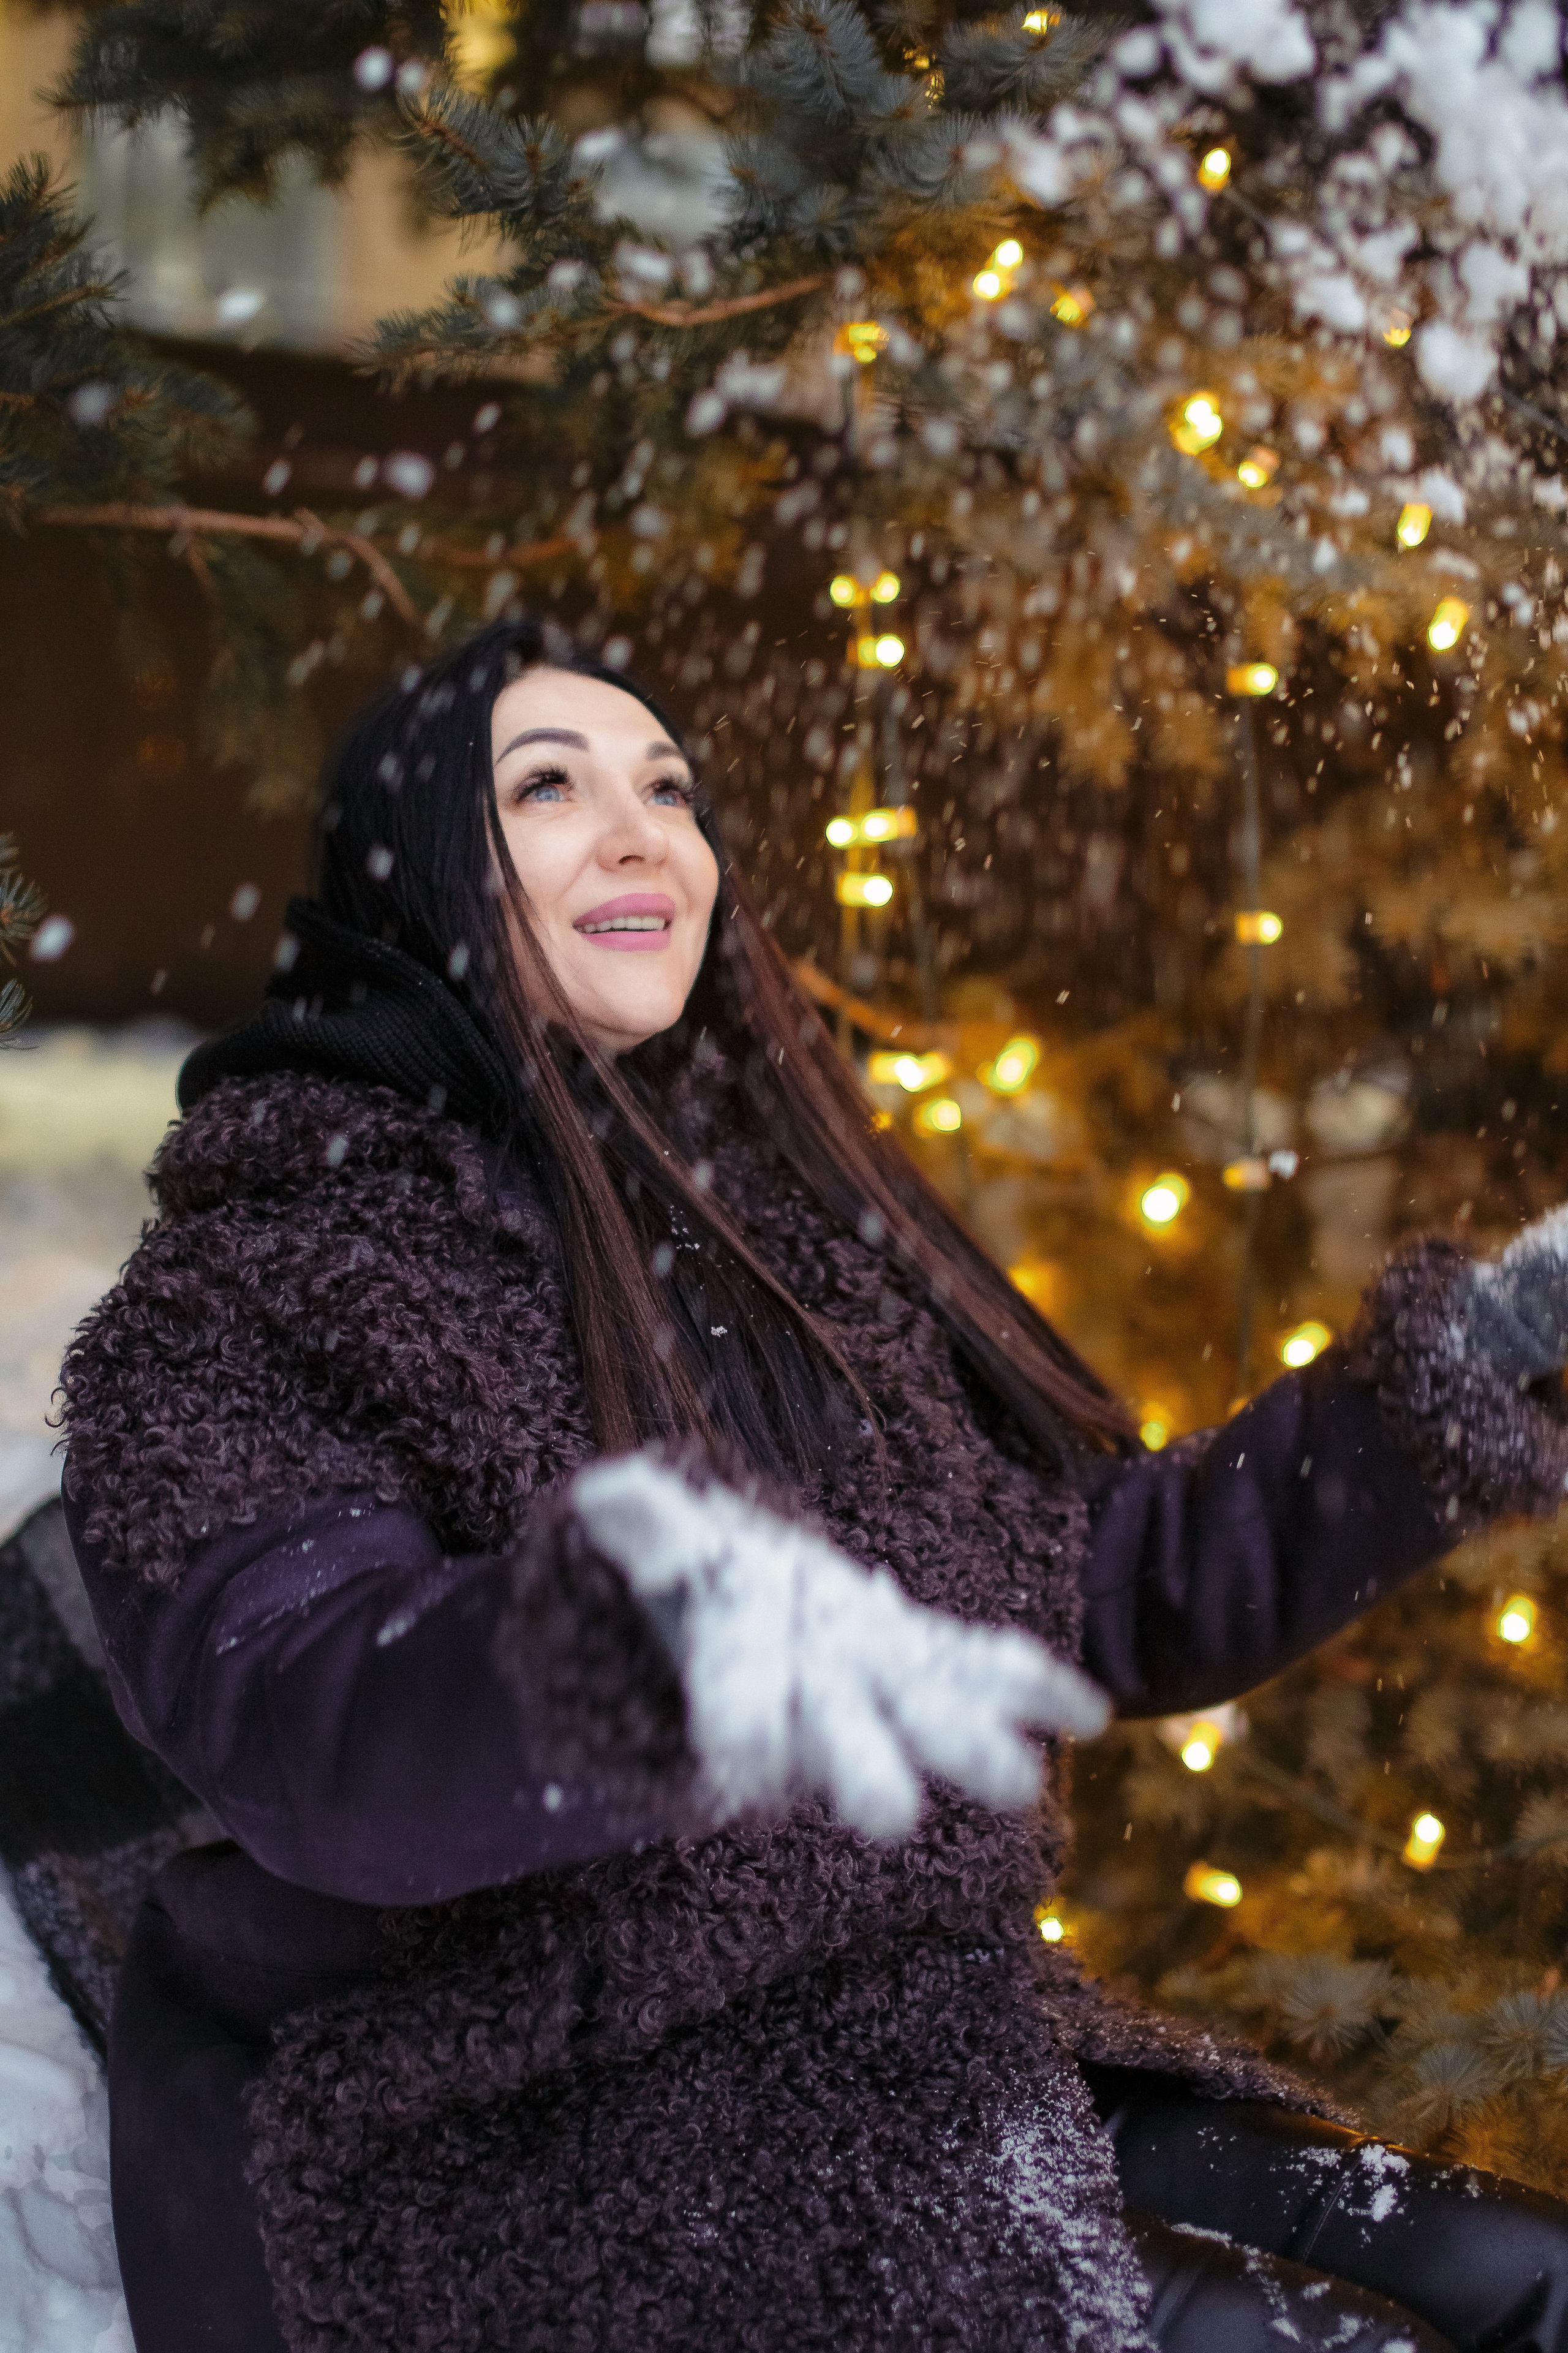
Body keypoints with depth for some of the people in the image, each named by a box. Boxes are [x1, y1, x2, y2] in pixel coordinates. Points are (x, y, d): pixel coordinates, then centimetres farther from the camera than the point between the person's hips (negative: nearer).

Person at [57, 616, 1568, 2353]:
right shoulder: (245, 1296, -6)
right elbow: (297, 1723, -24)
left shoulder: (796, 1230, 12)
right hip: (574, 2171, -6)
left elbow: (1113, 1588, 16)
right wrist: (618, 1631, -45)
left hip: (957, 2068, 6)